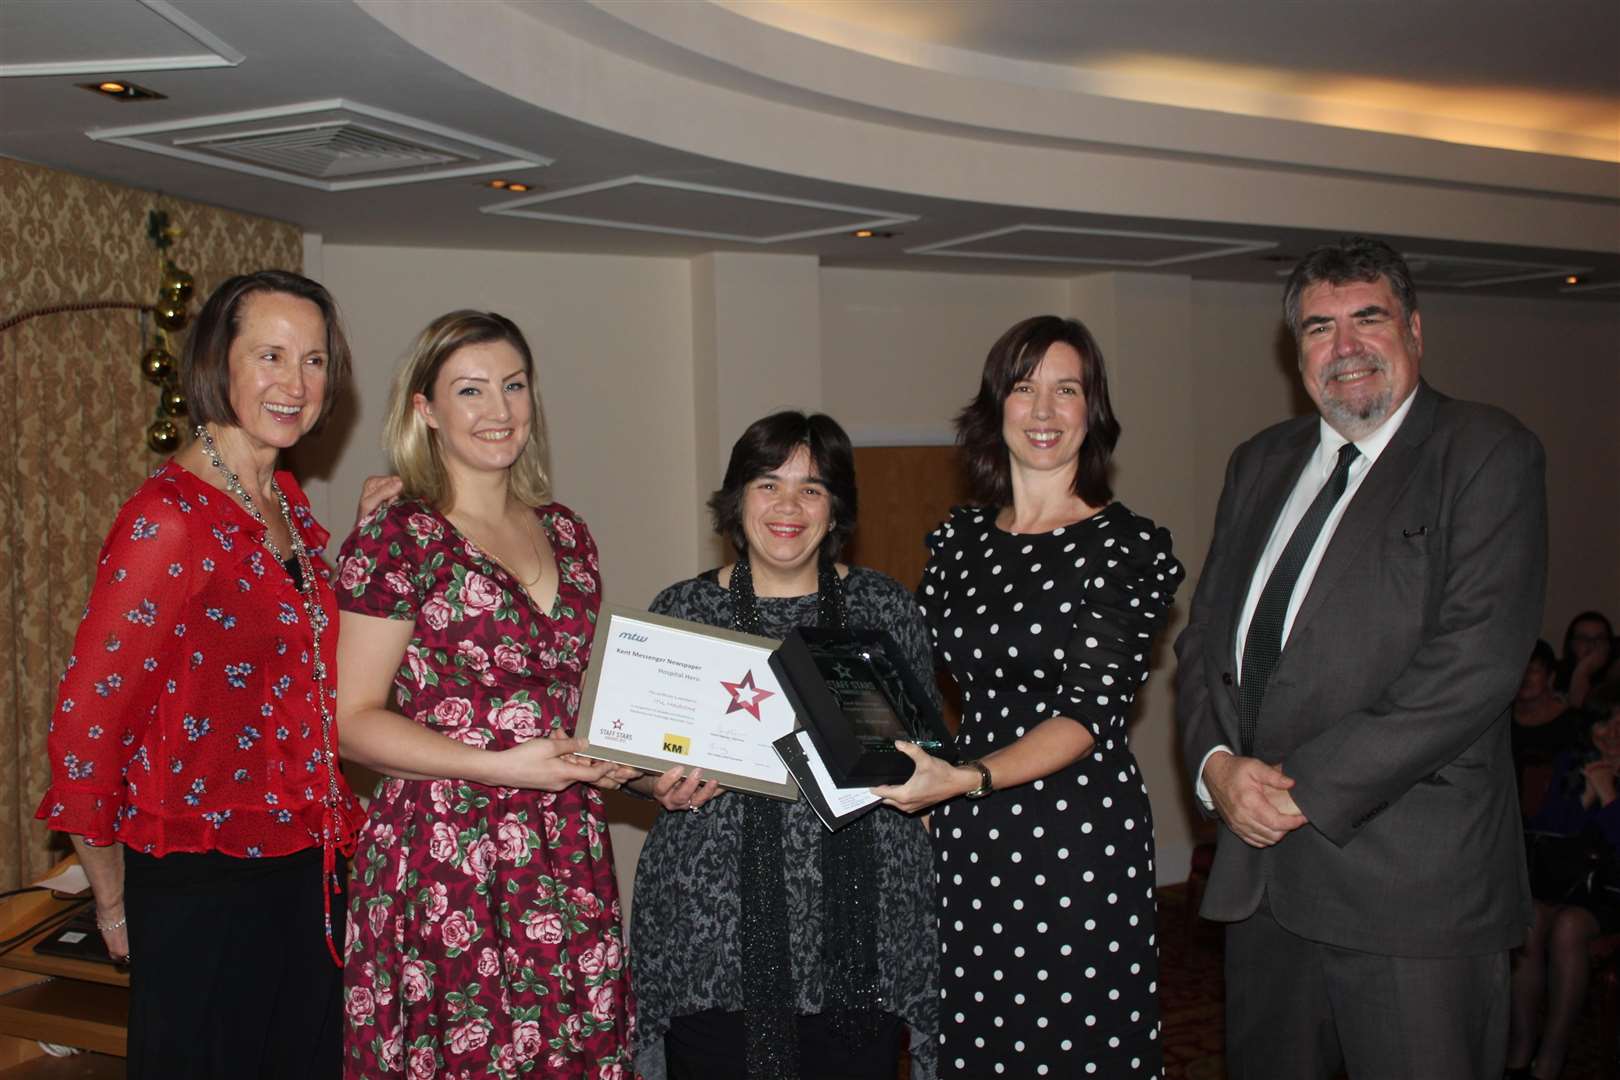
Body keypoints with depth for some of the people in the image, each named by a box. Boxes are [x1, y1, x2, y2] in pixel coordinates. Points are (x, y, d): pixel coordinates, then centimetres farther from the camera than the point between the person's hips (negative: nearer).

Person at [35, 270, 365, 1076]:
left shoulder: (288, 502, 7)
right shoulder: (169, 518, -19)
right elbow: (82, 728, -16)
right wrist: (114, 899, -6)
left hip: (307, 873, 8)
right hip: (204, 889, -8)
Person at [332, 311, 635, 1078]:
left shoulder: (565, 534, 13)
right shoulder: (394, 539, -6)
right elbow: (352, 721, -8)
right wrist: (501, 765, -16)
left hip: (566, 856, 6)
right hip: (442, 859, -5)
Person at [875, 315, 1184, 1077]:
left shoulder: (1123, 546, -7)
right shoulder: (957, 539, 8)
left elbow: (1091, 710, -15)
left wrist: (966, 780, -26)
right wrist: (913, 779, 0)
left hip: (1081, 834, -4)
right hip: (967, 840, 4)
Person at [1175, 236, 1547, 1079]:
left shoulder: (1486, 453, -5)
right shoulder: (1260, 464, 15)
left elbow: (1477, 660, -16)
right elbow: (1206, 632, 14)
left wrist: (1307, 786, -17)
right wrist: (1215, 761, -6)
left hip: (1412, 882, -5)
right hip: (1260, 863, 6)